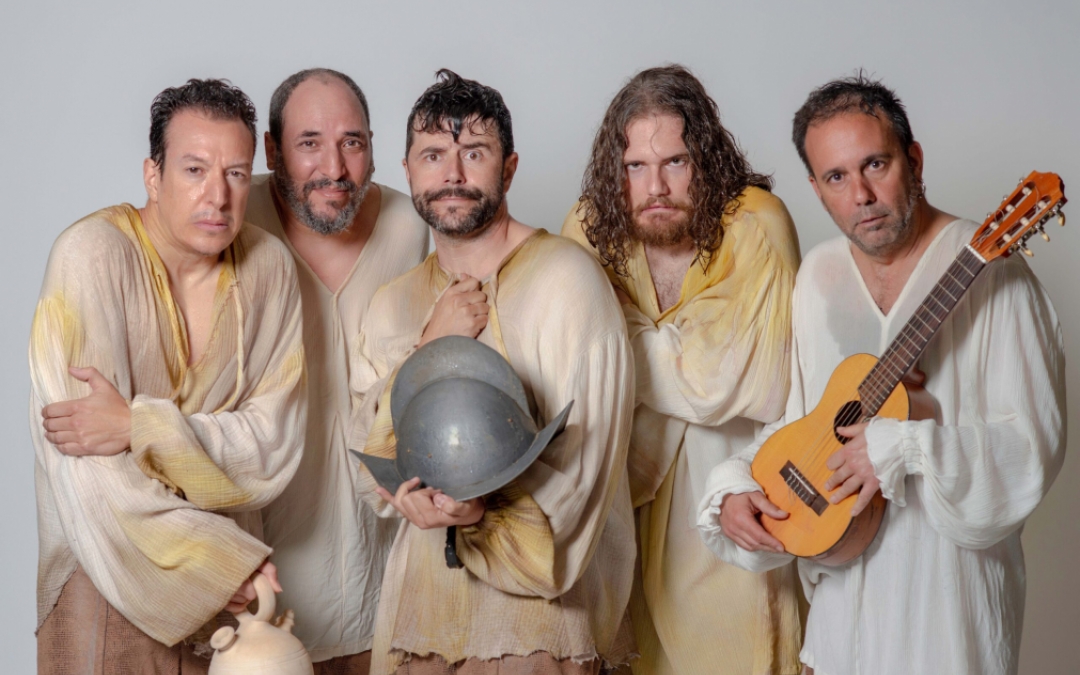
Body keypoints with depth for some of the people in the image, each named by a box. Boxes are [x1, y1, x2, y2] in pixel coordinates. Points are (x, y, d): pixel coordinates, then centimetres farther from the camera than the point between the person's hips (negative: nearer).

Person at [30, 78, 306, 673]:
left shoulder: (268, 268, -5)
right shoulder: (92, 256, -17)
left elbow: (276, 442, -9)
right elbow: (87, 470, -21)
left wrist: (141, 426, -24)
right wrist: (223, 561, -19)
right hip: (109, 573, -3)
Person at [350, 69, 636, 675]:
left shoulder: (564, 276, -9)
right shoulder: (393, 305, 9)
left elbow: (585, 455, -13)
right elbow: (373, 471, 1)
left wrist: (484, 512, -25)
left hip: (537, 607, -5)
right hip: (421, 600, 5)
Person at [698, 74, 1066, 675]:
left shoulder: (987, 272, -15)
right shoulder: (819, 276, 5)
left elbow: (1035, 445, -19)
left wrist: (904, 447, -28)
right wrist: (735, 489, -4)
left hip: (947, 583, -5)